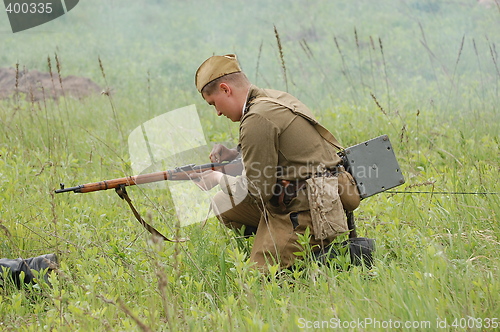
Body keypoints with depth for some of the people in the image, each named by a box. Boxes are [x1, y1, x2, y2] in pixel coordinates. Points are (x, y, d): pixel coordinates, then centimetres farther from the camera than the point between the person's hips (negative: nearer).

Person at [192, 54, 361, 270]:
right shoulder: (274, 99, 9)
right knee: (222, 204, 17)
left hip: (305, 214, -10)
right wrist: (235, 155, 12)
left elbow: (259, 189, -15)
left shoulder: (257, 120, -19)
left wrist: (219, 180, 2)